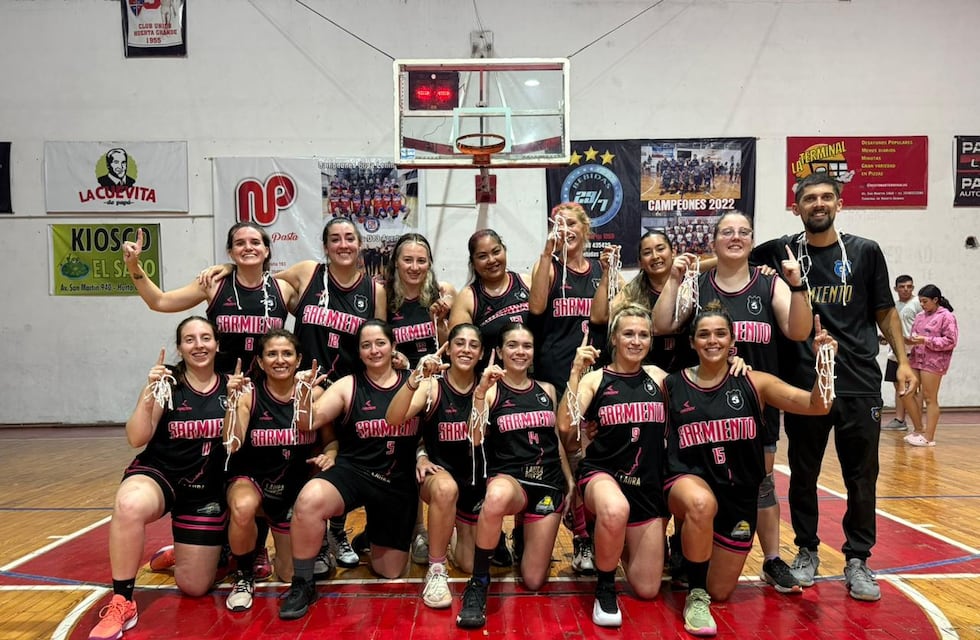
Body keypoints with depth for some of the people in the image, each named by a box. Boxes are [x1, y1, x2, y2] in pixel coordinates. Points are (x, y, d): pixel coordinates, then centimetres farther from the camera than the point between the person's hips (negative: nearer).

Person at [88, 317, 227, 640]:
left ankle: (177, 555, 41)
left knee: (195, 587, 5)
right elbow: (137, 439, -15)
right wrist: (149, 393, -28)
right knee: (129, 505, -41)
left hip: (207, 488, 2)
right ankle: (121, 603, -23)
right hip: (159, 473, -2)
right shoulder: (167, 383, -8)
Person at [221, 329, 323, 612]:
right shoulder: (249, 393, -14)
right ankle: (244, 575, -9)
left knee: (290, 575, 6)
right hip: (251, 479, -2)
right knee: (243, 507, -38)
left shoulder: (313, 393, -11)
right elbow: (232, 445, -24)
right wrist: (233, 401, -35)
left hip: (295, 487, 2)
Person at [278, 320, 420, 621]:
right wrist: (304, 394, -28)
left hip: (399, 483, 2)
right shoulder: (348, 386, -1)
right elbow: (308, 423, -11)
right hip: (353, 471, -1)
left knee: (389, 572, 11)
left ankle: (370, 537, 46)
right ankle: (302, 585, -13)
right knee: (309, 500, -36)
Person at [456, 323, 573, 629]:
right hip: (509, 477, -4)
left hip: (548, 483, 4)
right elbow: (475, 439, -17)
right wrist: (480, 391, -25)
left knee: (533, 581, 2)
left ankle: (525, 536, 38)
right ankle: (478, 582, -20)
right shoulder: (491, 390, -3)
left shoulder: (547, 390, 9)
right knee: (496, 498, -44)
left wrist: (570, 482, 13)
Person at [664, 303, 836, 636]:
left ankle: (693, 554, 45)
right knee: (701, 504, -40)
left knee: (720, 592, 9)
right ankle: (695, 595, -14)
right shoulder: (671, 385, -4)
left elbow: (817, 406, -13)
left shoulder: (754, 383, -5)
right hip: (689, 480, -2)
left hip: (738, 496, 2)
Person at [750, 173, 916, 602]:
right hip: (803, 383, 0)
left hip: (860, 383, 0)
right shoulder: (780, 251, 3)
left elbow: (885, 312, 9)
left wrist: (902, 361, 2)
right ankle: (807, 551, 26)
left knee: (862, 476, 6)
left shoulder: (865, 251, 5)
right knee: (803, 474, 10)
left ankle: (857, 560, 20)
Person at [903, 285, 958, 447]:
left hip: (934, 362, -7)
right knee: (907, 392, 3)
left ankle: (928, 437, 5)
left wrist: (926, 340, -18)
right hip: (916, 359, 7)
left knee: (929, 398, -2)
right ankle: (919, 429, 18)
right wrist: (911, 340, -2)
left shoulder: (946, 316, -5)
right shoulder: (920, 316, 14)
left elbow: (950, 341, -11)